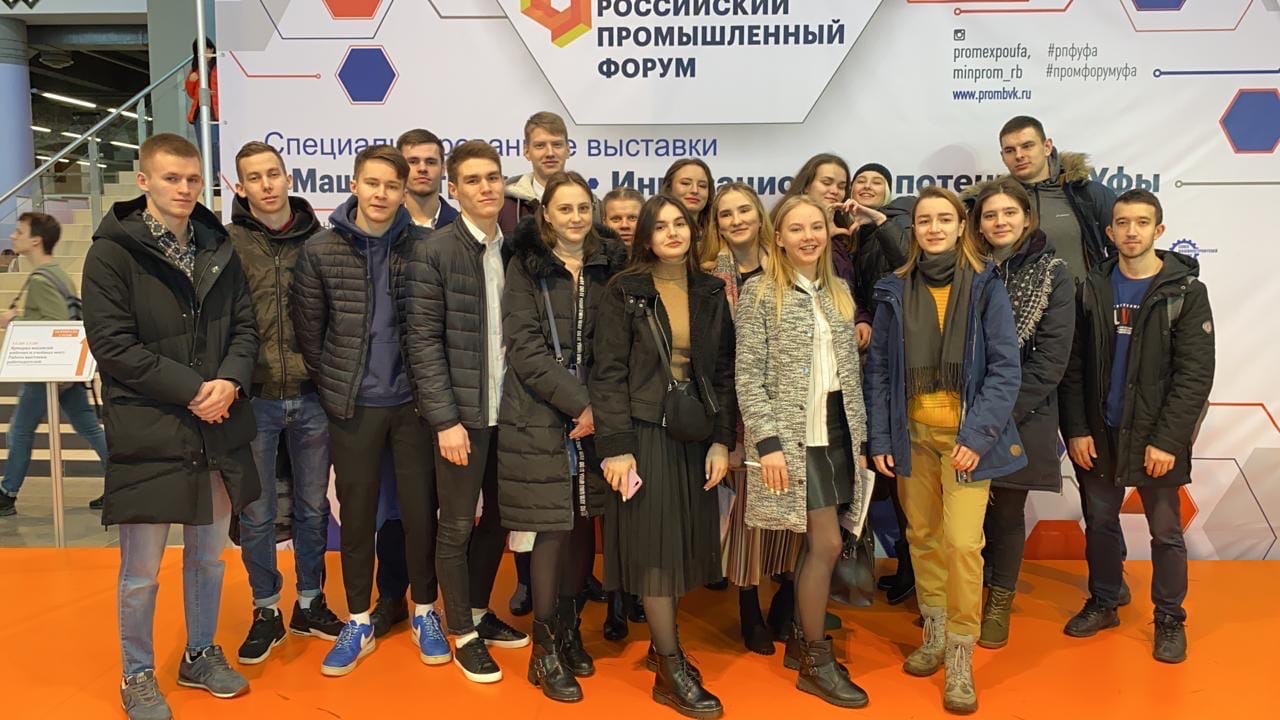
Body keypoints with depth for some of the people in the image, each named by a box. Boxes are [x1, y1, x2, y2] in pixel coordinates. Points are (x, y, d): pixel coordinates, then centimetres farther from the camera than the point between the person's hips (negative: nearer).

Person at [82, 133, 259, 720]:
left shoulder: (219, 248, 9)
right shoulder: (112, 252, -6)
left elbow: (245, 326, 8)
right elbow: (112, 344, -12)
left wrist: (229, 381, -11)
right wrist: (191, 389, -17)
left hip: (217, 431, 5)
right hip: (147, 435, -4)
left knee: (208, 556, 17)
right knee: (141, 571, 6)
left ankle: (200, 655, 35)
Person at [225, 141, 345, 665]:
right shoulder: (227, 243, -3)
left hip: (312, 397, 2)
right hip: (253, 399, -1)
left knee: (313, 507, 14)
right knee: (256, 514, 9)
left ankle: (309, 603, 31)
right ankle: (266, 611, 27)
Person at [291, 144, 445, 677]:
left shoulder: (425, 247, -3)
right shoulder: (321, 250, -2)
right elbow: (308, 329, 2)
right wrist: (331, 389, 2)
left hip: (413, 402, 0)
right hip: (352, 407, 0)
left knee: (420, 509, 8)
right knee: (356, 514, 10)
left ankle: (424, 612, 27)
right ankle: (358, 623, 26)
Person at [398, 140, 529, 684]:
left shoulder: (515, 250, 7)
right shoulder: (433, 253, -8)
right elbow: (423, 342, -12)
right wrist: (445, 419, -15)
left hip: (509, 410, 5)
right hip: (461, 413, -5)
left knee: (498, 518, 15)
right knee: (457, 525, 7)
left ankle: (480, 612, 35)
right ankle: (463, 634, 22)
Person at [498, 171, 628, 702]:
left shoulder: (610, 263, 9)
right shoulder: (526, 265, 0)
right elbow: (525, 346, -8)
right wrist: (578, 402, -15)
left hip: (596, 415, 3)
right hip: (541, 417, -3)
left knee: (583, 525, 9)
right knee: (554, 529, -1)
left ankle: (569, 631, 28)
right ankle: (545, 649, 14)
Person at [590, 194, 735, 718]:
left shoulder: (711, 293, 9)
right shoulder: (624, 292, -2)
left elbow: (725, 372, 8)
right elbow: (609, 373, -7)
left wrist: (721, 440, 1)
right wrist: (615, 446, -14)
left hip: (695, 435, 4)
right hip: (645, 432, -4)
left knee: (686, 541, 8)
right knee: (656, 543, -3)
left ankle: (662, 644, 27)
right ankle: (671, 671, 6)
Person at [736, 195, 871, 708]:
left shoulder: (839, 293, 12)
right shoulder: (760, 292, -5)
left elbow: (850, 373, 14)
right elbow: (749, 376, -10)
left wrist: (859, 438, 11)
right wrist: (768, 442, -17)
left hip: (836, 434, 6)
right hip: (793, 436, -6)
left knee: (815, 544, 10)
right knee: (827, 545, -7)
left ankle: (801, 640, 27)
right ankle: (816, 661, 8)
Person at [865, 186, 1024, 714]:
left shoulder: (985, 287, -3)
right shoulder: (896, 290, 4)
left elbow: (1005, 367, -7)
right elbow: (878, 368, 5)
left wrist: (977, 434, -16)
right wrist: (880, 438, 0)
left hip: (965, 433, -3)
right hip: (912, 433, 3)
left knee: (962, 542, -10)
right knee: (921, 535, 11)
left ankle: (960, 657, 4)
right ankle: (935, 634, 29)